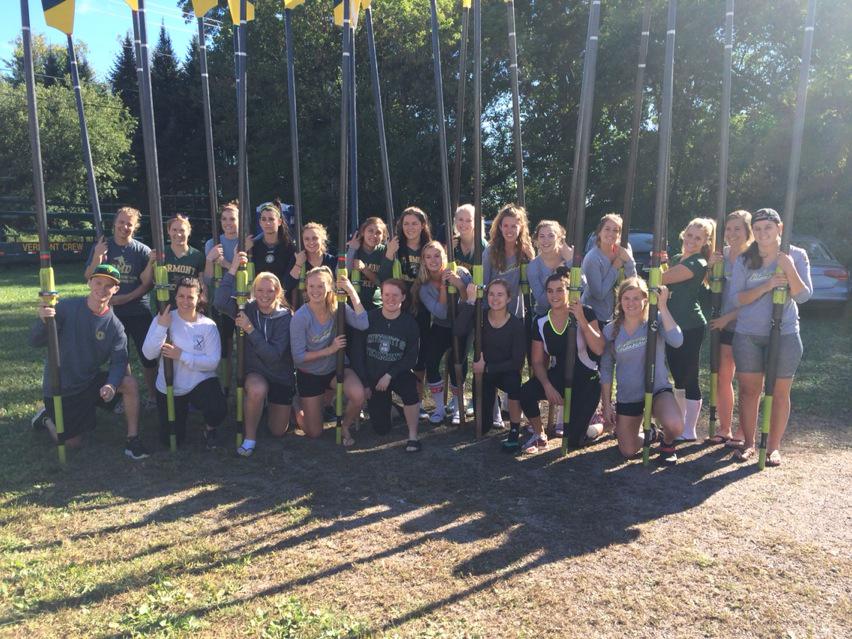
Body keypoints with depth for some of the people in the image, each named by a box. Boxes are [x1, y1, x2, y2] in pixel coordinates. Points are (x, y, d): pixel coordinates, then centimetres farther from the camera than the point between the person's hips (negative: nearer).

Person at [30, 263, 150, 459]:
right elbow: (35, 342, -15)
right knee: (73, 443, 3)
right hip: (60, 388, -2)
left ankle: (133, 439, -10)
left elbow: (119, 362, -13)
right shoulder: (67, 307, -15)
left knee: (130, 383, -24)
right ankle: (48, 418, 35)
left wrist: (111, 385, -33)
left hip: (91, 381, 3)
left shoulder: (114, 326, -8)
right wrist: (43, 320, -37)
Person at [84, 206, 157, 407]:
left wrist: (126, 297, -15)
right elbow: (90, 277, -2)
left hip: (139, 312, -2)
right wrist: (97, 256, -17)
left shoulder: (142, 251, -3)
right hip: (111, 313, 2)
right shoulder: (102, 247, 3)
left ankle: (152, 396, 16)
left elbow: (148, 283, -4)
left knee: (147, 356, 2)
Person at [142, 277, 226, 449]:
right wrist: (161, 327, -25)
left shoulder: (208, 325, -9)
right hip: (168, 388, 2)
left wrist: (181, 355, -23)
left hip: (201, 382, -1)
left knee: (218, 411, -32)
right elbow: (148, 354, -15)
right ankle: (183, 409, 37)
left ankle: (209, 429, 6)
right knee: (170, 440, 5)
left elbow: (213, 362, -15)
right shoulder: (163, 319, -8)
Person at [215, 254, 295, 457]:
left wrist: (250, 328, -29)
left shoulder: (286, 317, -14)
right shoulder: (248, 309, -9)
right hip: (254, 372, 0)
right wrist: (233, 268, -32)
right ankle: (249, 436, -12)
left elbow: (273, 355, -24)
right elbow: (221, 302, -30)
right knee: (257, 389, -38)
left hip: (281, 376, 1)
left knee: (278, 431, 8)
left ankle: (270, 404, 42)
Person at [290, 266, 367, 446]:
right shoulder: (300, 317, -22)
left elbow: (362, 324, -30)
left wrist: (351, 291, -31)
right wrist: (329, 350, -25)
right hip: (309, 374, -2)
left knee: (358, 396, -31)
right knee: (314, 433, 6)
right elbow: (298, 357, -20)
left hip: (335, 368, 2)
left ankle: (345, 426, 3)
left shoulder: (337, 307, -13)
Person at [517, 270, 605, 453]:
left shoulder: (585, 313, -13)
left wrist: (582, 321, -31)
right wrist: (547, 386, -17)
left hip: (586, 380, -3)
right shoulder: (541, 323, -4)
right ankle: (539, 436, 1)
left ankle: (601, 425, 27)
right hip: (558, 376, 3)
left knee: (573, 441, -8)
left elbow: (599, 350, -23)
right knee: (525, 393, -28)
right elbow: (538, 361, -1)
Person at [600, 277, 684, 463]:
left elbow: (677, 341, -30)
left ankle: (667, 442, 6)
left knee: (675, 426, -33)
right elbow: (606, 370, 2)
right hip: (627, 397, 3)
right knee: (628, 452, 7)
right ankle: (650, 434, 41)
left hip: (658, 390, -2)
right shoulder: (610, 331, -3)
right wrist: (606, 404, 1)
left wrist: (662, 307, -29)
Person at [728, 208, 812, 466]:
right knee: (749, 390, 6)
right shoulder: (744, 260, 2)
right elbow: (736, 298, -5)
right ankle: (748, 443, 19)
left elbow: (803, 296, -8)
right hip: (748, 335, 1)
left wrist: (789, 269, -22)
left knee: (780, 392, 5)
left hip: (785, 334, -1)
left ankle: (773, 447, 17)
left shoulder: (796, 256, -1)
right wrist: (766, 286, -19)